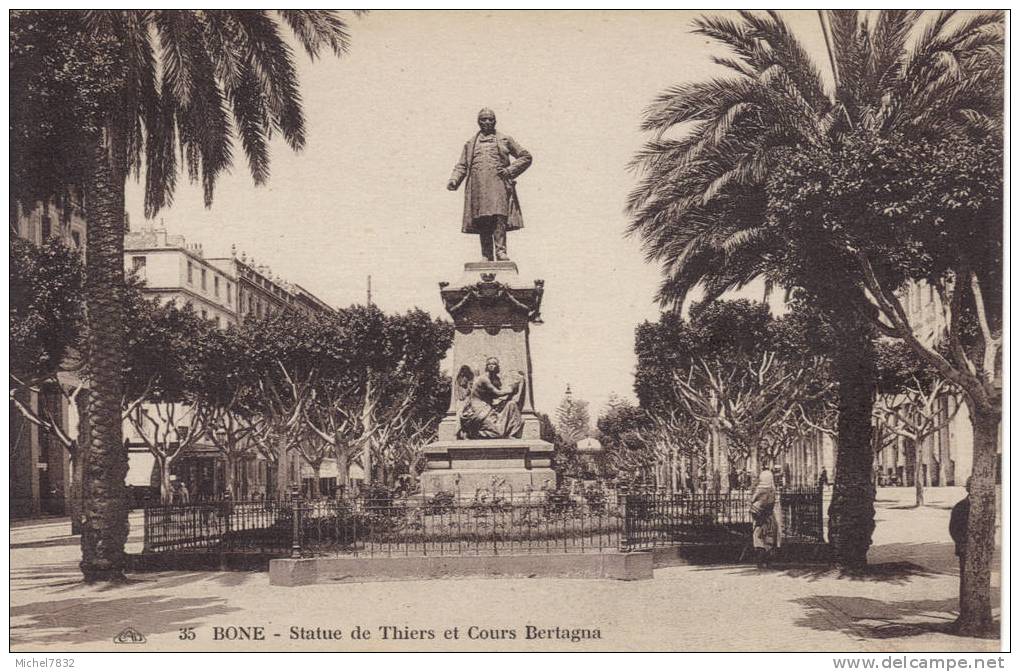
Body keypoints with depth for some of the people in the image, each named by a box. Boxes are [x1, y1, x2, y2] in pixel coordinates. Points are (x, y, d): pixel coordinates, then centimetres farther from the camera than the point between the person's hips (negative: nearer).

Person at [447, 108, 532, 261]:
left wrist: (510, 170, 2)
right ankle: (487, 255, -2)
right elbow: (462, 166, 19)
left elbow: (526, 157, 16)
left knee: (499, 216, -19)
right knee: (482, 221, -5)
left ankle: (500, 251, -21)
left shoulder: (505, 140, 17)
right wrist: (454, 180, 0)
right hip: (478, 185, 2)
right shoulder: (470, 144, 23)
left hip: (499, 182, -2)